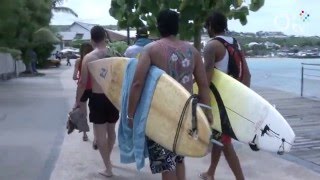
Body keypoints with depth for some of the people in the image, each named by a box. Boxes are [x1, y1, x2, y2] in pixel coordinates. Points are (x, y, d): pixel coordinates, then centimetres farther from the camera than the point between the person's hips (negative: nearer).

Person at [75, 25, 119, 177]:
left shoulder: (88, 57, -8)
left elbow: (83, 83, -7)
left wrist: (78, 101, 4)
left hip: (97, 98, -4)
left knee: (100, 134, 5)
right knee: (111, 130, 21)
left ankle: (108, 168, 9)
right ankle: (108, 160, 41)